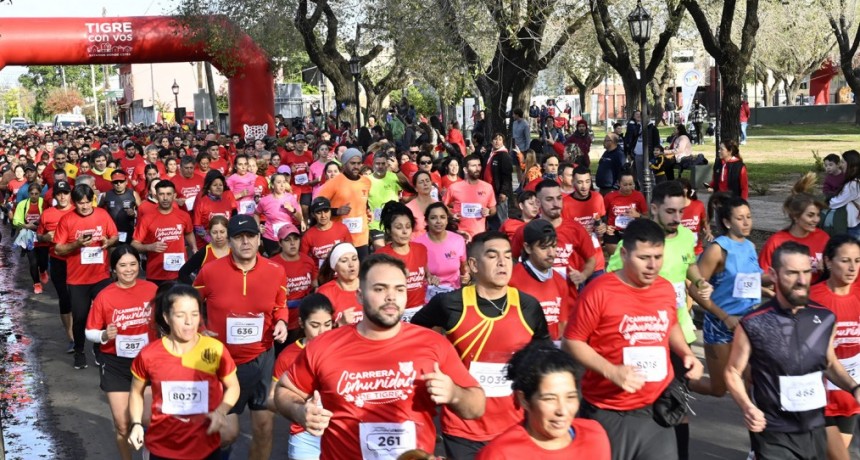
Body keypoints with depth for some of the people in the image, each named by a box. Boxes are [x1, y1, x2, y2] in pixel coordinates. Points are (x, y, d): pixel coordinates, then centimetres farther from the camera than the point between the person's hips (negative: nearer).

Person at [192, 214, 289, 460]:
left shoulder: (276, 271, -6)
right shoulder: (210, 271, -11)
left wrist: (281, 322, -9)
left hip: (262, 357, 2)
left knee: (264, 427, 7)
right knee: (227, 433, 5)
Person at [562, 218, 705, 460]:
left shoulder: (666, 289, 4)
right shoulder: (599, 291, -14)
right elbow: (572, 342, -10)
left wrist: (687, 354, 6)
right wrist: (611, 371, -21)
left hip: (657, 410, 5)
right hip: (608, 413, -5)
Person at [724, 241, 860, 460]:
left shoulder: (825, 319, -1)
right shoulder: (753, 325, -14)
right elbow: (733, 371, -2)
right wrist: (747, 407, -17)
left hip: (815, 431, 4)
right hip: (774, 435, -4)